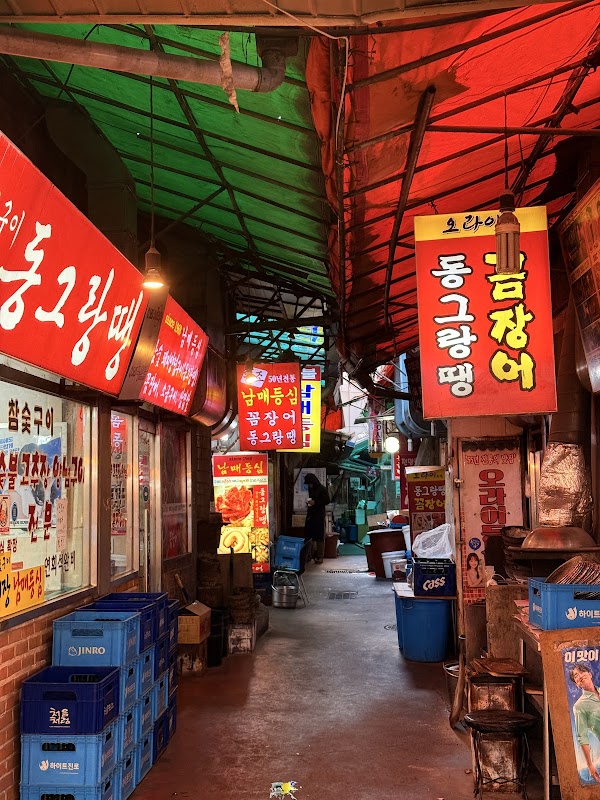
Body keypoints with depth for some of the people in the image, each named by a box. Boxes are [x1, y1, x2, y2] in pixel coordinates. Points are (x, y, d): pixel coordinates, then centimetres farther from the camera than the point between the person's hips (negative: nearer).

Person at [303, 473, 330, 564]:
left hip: (319, 515, -7)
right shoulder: (310, 489, 13)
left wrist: (315, 502, -18)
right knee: (307, 535, 4)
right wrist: (309, 502, 5)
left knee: (320, 537, -3)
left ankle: (320, 557, 2)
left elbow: (327, 501, -11)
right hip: (310, 515, 7)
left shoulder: (322, 489, -8)